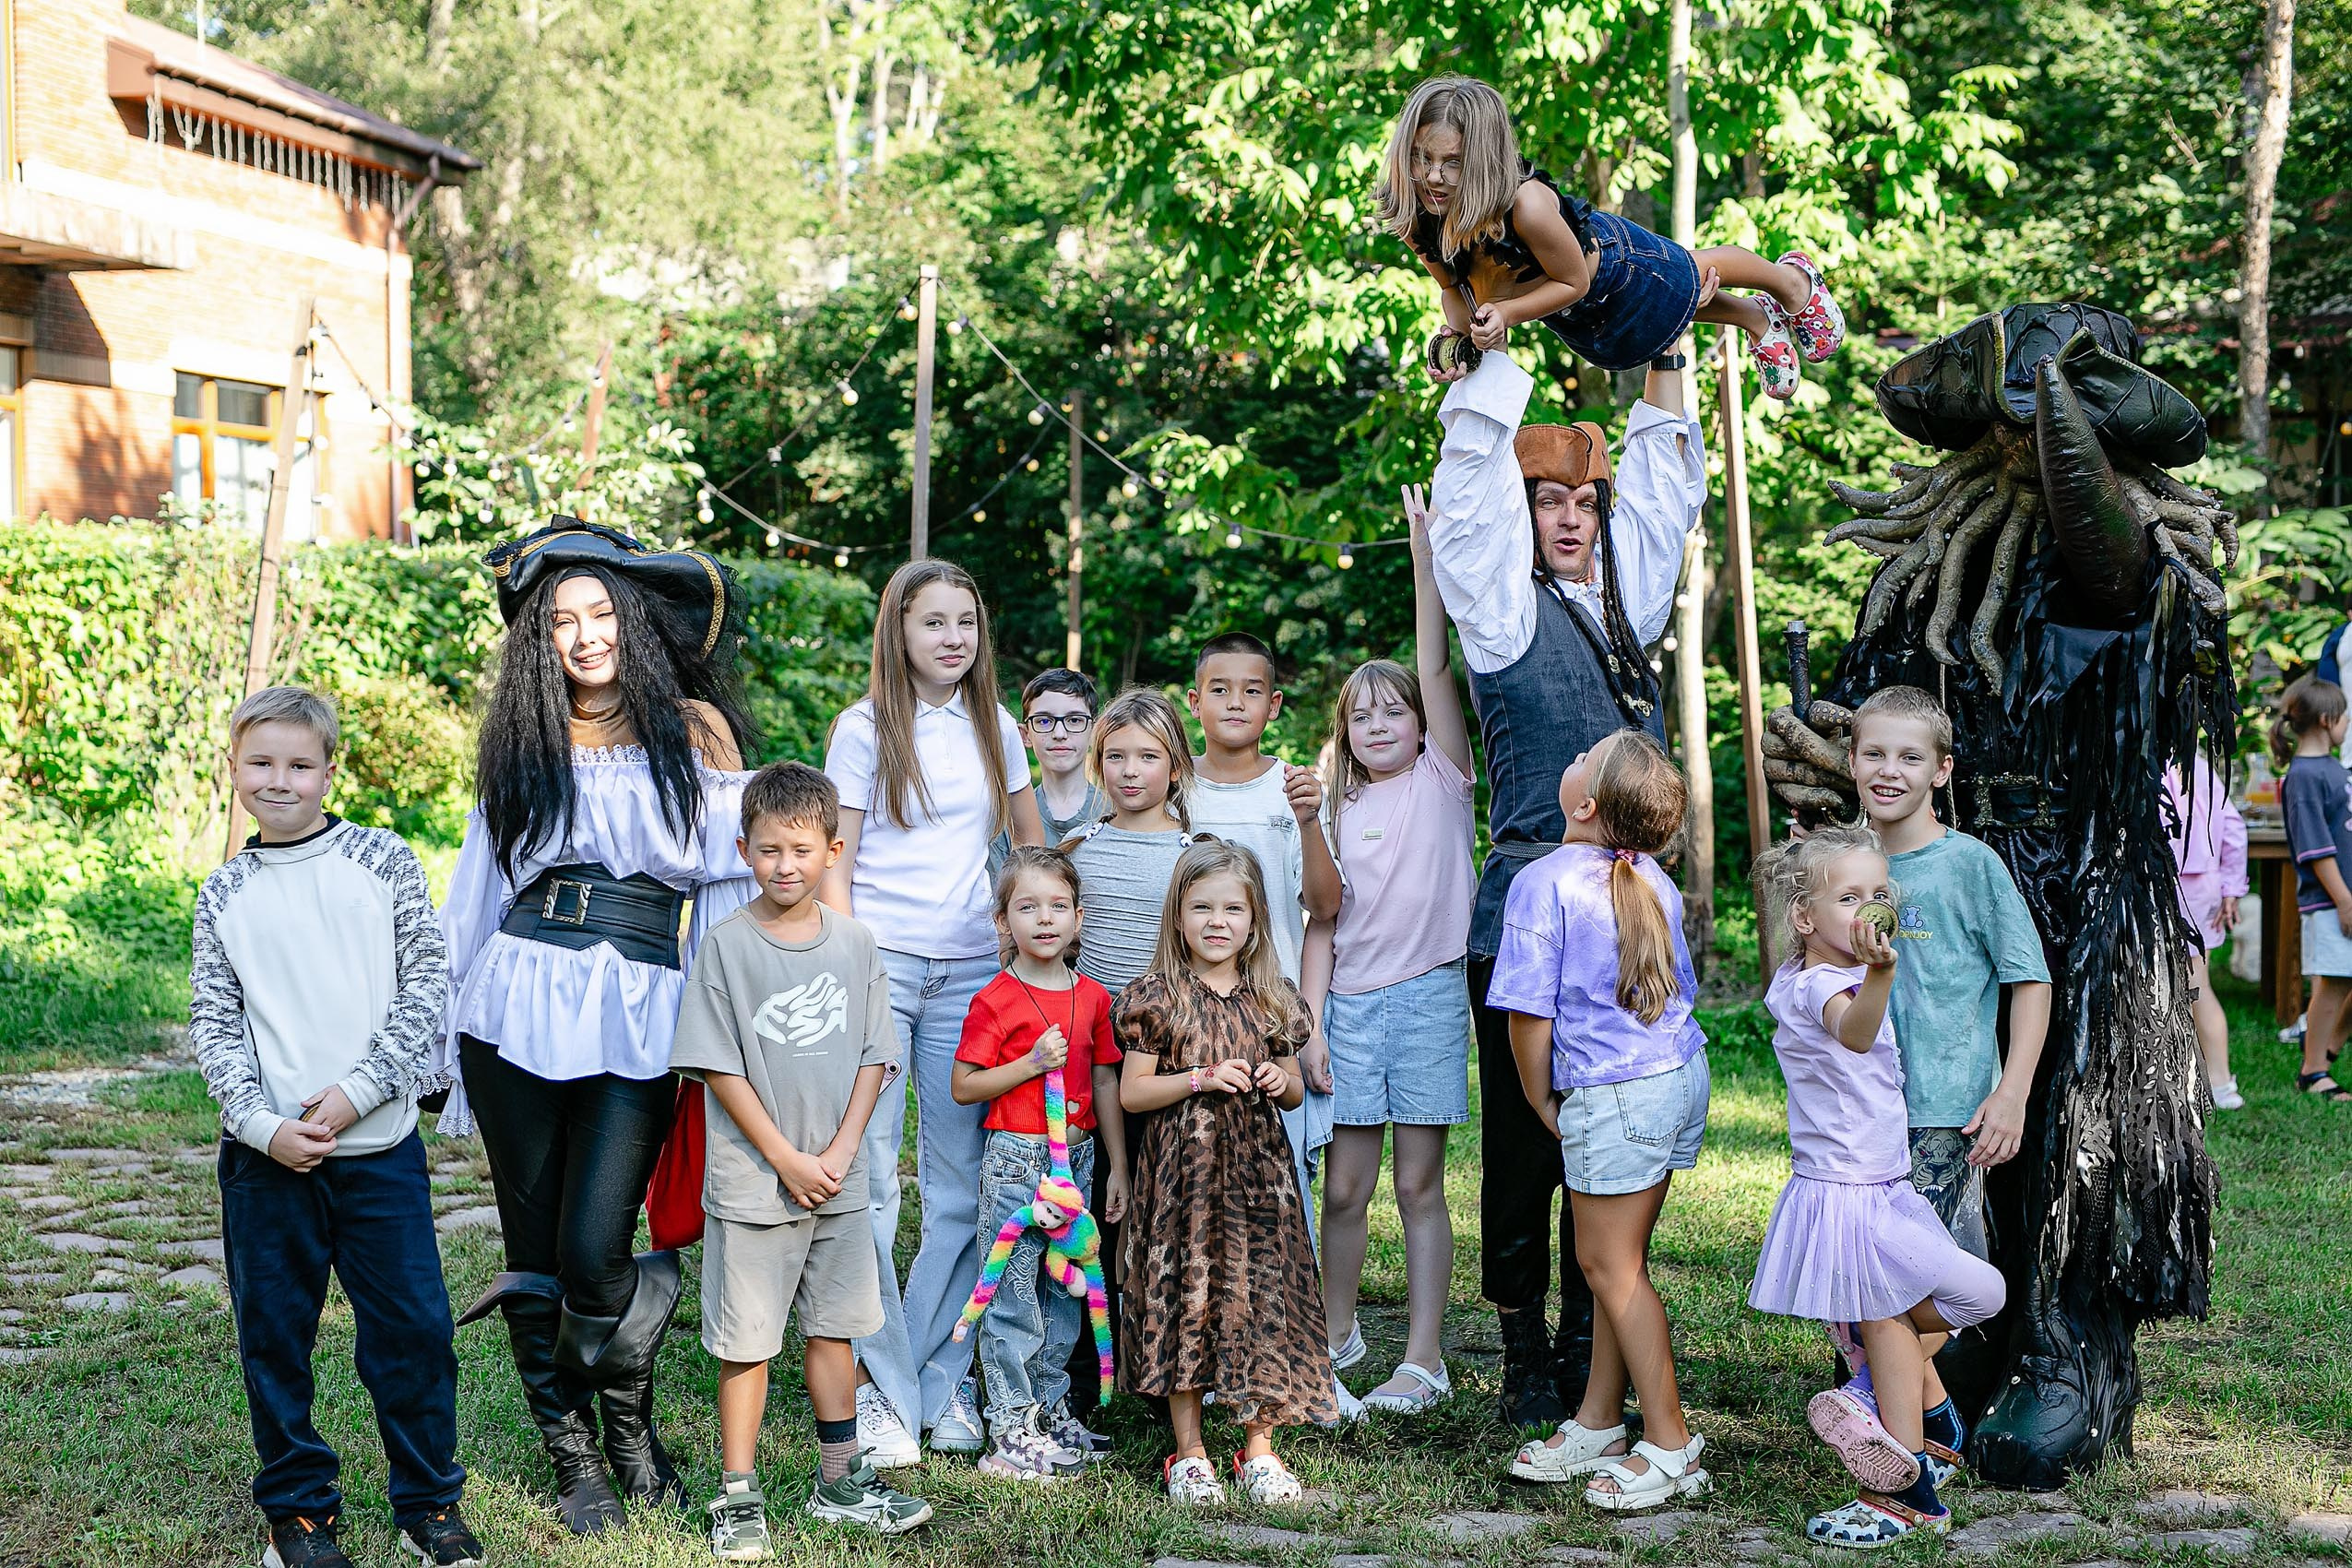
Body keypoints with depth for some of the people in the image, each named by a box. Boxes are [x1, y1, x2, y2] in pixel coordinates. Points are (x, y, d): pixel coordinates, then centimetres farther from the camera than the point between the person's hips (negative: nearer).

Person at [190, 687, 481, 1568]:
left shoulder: (383, 861, 0)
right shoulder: (225, 895, 5)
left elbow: (427, 981, -2)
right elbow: (212, 1024, 4)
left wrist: (359, 1090, -11)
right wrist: (263, 1125, -10)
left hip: (379, 1142, -1)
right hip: (266, 1154, 1)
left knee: (413, 1327, 1)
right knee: (274, 1332, 7)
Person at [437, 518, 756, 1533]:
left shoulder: (695, 729, 7)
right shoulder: (523, 744, 13)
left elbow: (736, 880, 5)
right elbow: (479, 891, 17)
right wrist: (448, 1031, 16)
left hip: (641, 1018, -3)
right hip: (518, 1010, 3)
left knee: (592, 1250, -11)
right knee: (532, 1253, 3)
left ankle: (630, 1422, 16)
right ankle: (575, 1459, 18)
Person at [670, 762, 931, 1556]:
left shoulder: (854, 943, 4)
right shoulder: (727, 945, -8)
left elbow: (874, 1057, 5)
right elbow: (719, 1068, -9)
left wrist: (841, 1150, -8)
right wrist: (787, 1160, -12)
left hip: (838, 1183, 4)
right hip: (752, 1184, -4)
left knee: (834, 1327, 13)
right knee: (746, 1340, 2)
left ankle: (840, 1482, 25)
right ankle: (739, 1496, 12)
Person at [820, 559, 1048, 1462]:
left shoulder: (994, 729, 12)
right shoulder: (864, 729, 1)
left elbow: (1033, 844, 23)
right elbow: (835, 868, -1)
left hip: (972, 970, 4)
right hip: (879, 963, -4)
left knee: (961, 1186, 3)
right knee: (868, 1185, -7)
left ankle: (942, 1380, 13)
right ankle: (881, 1389, 1)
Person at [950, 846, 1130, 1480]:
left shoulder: (1092, 998, 8)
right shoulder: (995, 1000, -8)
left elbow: (1105, 1083, 13)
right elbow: (964, 1087, -8)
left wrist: (1118, 1166, 13)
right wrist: (1032, 1063, -19)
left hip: (1077, 1156, 6)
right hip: (1015, 1159, -5)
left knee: (1066, 1287, 12)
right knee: (1014, 1292, -3)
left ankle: (1051, 1408, 23)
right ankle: (1012, 1426, 2)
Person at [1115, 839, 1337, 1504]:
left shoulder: (1273, 1000, 8)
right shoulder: (1158, 999, -2)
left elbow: (1294, 1092, 16)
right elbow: (1131, 1093, -4)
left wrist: (1282, 1082, -7)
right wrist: (1202, 1080, -16)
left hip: (1256, 1174, 3)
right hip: (1180, 1173, -3)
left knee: (1259, 1295, 3)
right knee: (1183, 1294, 1)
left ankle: (1259, 1449, 16)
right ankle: (1189, 1453, 12)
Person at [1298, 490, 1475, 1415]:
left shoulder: (1442, 778, 4)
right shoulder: (1340, 810, 12)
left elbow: (1435, 662, -6)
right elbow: (1323, 923, 10)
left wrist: (1426, 547, -14)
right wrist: (1311, 1019, 0)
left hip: (1428, 997, -3)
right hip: (1352, 1002, 3)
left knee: (1420, 1184, 0)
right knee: (1345, 1188, 5)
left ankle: (1423, 1359, 6)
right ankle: (1337, 1332, 24)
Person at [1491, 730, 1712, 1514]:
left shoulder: (1545, 883, -15)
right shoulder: (1654, 881, 7)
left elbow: (1530, 1013, -16)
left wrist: (1542, 1102, 0)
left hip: (1612, 1096, -8)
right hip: (1680, 1075, 8)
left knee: (1610, 1266, 2)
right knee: (1618, 1260, 15)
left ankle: (1671, 1448, 5)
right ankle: (1598, 1424, 24)